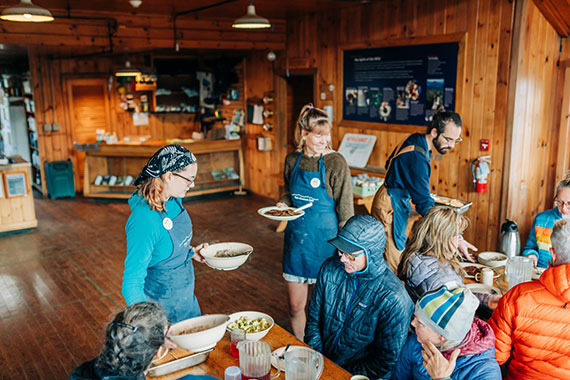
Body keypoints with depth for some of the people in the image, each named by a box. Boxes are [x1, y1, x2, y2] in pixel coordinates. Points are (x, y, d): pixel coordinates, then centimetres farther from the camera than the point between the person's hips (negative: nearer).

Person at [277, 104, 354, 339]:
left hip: (324, 239, -4)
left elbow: (346, 209, -9)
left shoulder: (336, 163, -12)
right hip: (296, 237, 4)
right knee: (295, 306, 13)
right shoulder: (292, 160, 2)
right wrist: (283, 204, -5)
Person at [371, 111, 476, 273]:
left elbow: (390, 164, 18)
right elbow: (424, 205, -30)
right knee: (395, 267, -6)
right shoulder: (417, 158, -28)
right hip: (390, 207, -10)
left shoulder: (415, 139, 2)